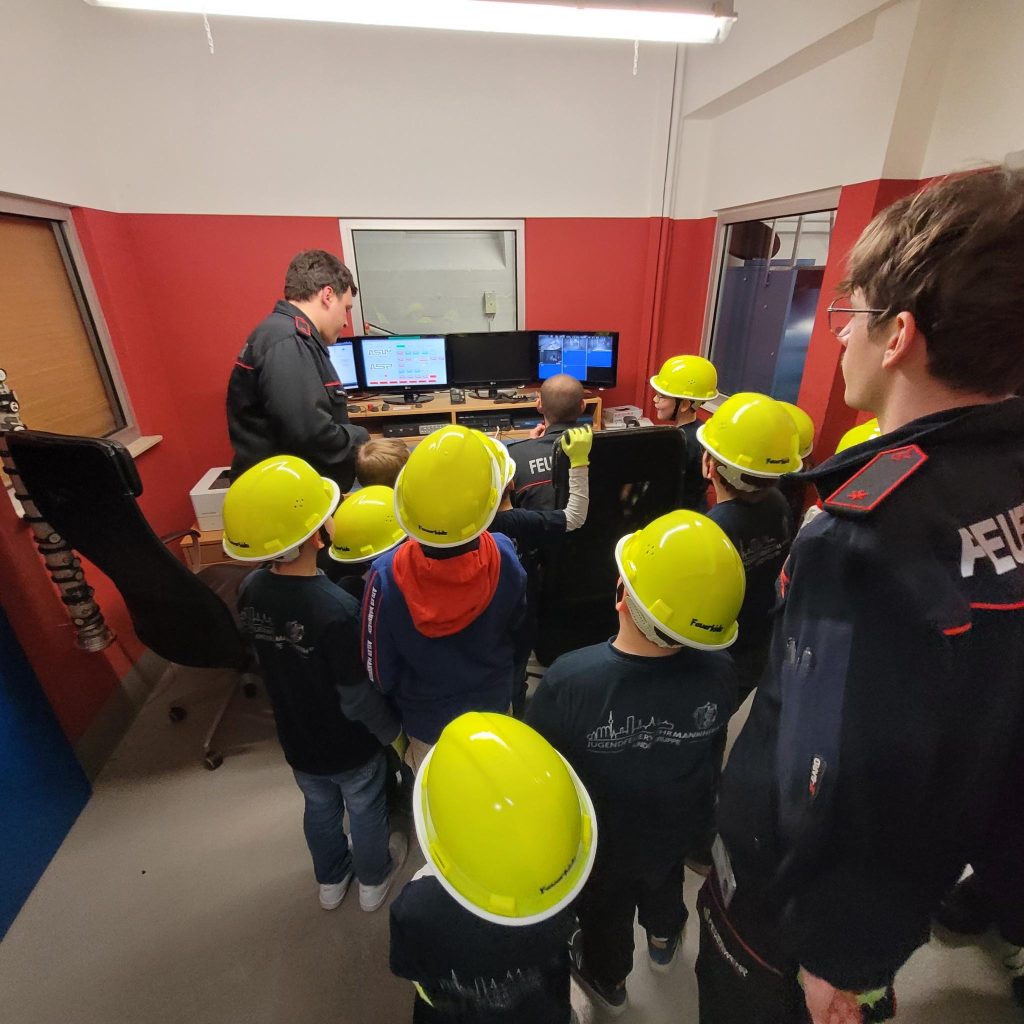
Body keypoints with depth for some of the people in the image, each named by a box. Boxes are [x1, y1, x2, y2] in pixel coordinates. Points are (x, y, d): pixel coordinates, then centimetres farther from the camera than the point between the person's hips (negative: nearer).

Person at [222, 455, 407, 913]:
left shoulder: (250, 590, -19)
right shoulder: (336, 609, -37)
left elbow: (266, 659, -1)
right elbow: (359, 698, -24)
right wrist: (392, 730, -9)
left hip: (296, 738, 5)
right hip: (350, 745, -4)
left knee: (320, 810, 30)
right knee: (365, 812, 25)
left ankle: (330, 880, 56)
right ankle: (373, 879, 52)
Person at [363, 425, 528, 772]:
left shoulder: (386, 577, -33)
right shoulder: (504, 558, -27)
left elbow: (379, 668, -17)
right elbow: (518, 634, -7)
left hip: (426, 725, -1)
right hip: (493, 711, 2)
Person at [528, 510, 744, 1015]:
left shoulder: (568, 680, -42)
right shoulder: (719, 672, -34)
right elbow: (713, 751, -10)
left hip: (602, 840, -2)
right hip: (680, 826, 3)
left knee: (605, 903, 31)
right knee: (664, 876, 37)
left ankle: (608, 978, 63)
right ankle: (663, 939, 69)